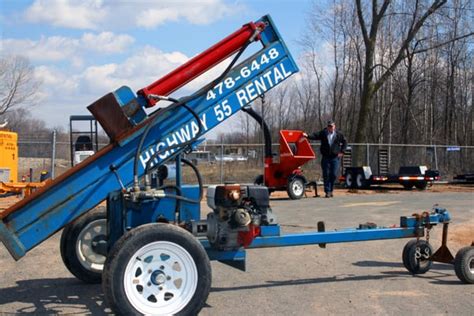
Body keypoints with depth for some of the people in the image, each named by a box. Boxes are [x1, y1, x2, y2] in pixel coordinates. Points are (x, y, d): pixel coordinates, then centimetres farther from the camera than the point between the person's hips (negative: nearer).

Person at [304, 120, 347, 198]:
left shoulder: (339, 134, 5)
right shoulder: (323, 133, 4)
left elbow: (344, 142, 14)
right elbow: (315, 136, -9)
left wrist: (342, 152, 4)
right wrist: (307, 136, -27)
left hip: (335, 157, 0)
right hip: (325, 157, 0)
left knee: (334, 175, 0)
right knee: (326, 175, 0)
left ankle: (330, 190, 17)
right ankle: (327, 191, 5)